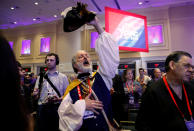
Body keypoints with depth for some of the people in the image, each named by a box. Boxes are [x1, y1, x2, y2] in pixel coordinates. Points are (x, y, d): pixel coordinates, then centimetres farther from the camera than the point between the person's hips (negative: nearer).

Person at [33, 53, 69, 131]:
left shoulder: (63, 77, 5)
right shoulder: (41, 77, 12)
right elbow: (36, 96, 12)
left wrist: (59, 99, -16)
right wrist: (35, 94, -11)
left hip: (57, 108, -2)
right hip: (42, 108, 2)